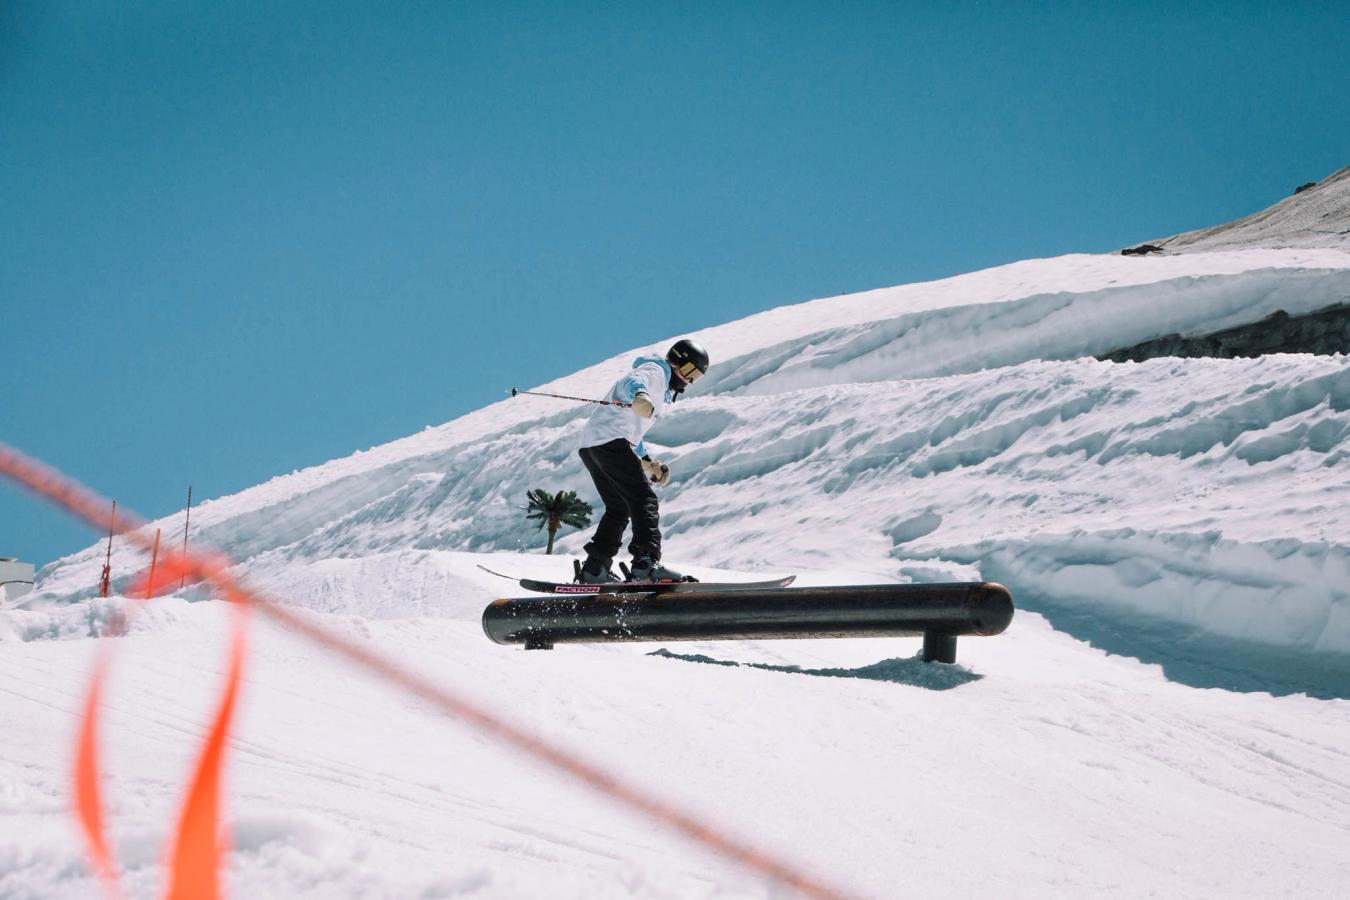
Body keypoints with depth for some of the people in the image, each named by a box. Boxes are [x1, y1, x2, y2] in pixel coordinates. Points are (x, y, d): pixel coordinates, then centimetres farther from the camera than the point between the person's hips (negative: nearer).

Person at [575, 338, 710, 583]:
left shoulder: (661, 389, 33)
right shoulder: (656, 371, 2)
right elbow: (633, 381, -23)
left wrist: (647, 461, 28)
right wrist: (639, 397, -45)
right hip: (611, 440, -10)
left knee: (619, 509, 18)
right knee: (645, 501, -17)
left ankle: (594, 569, 18)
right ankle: (647, 562, -32)